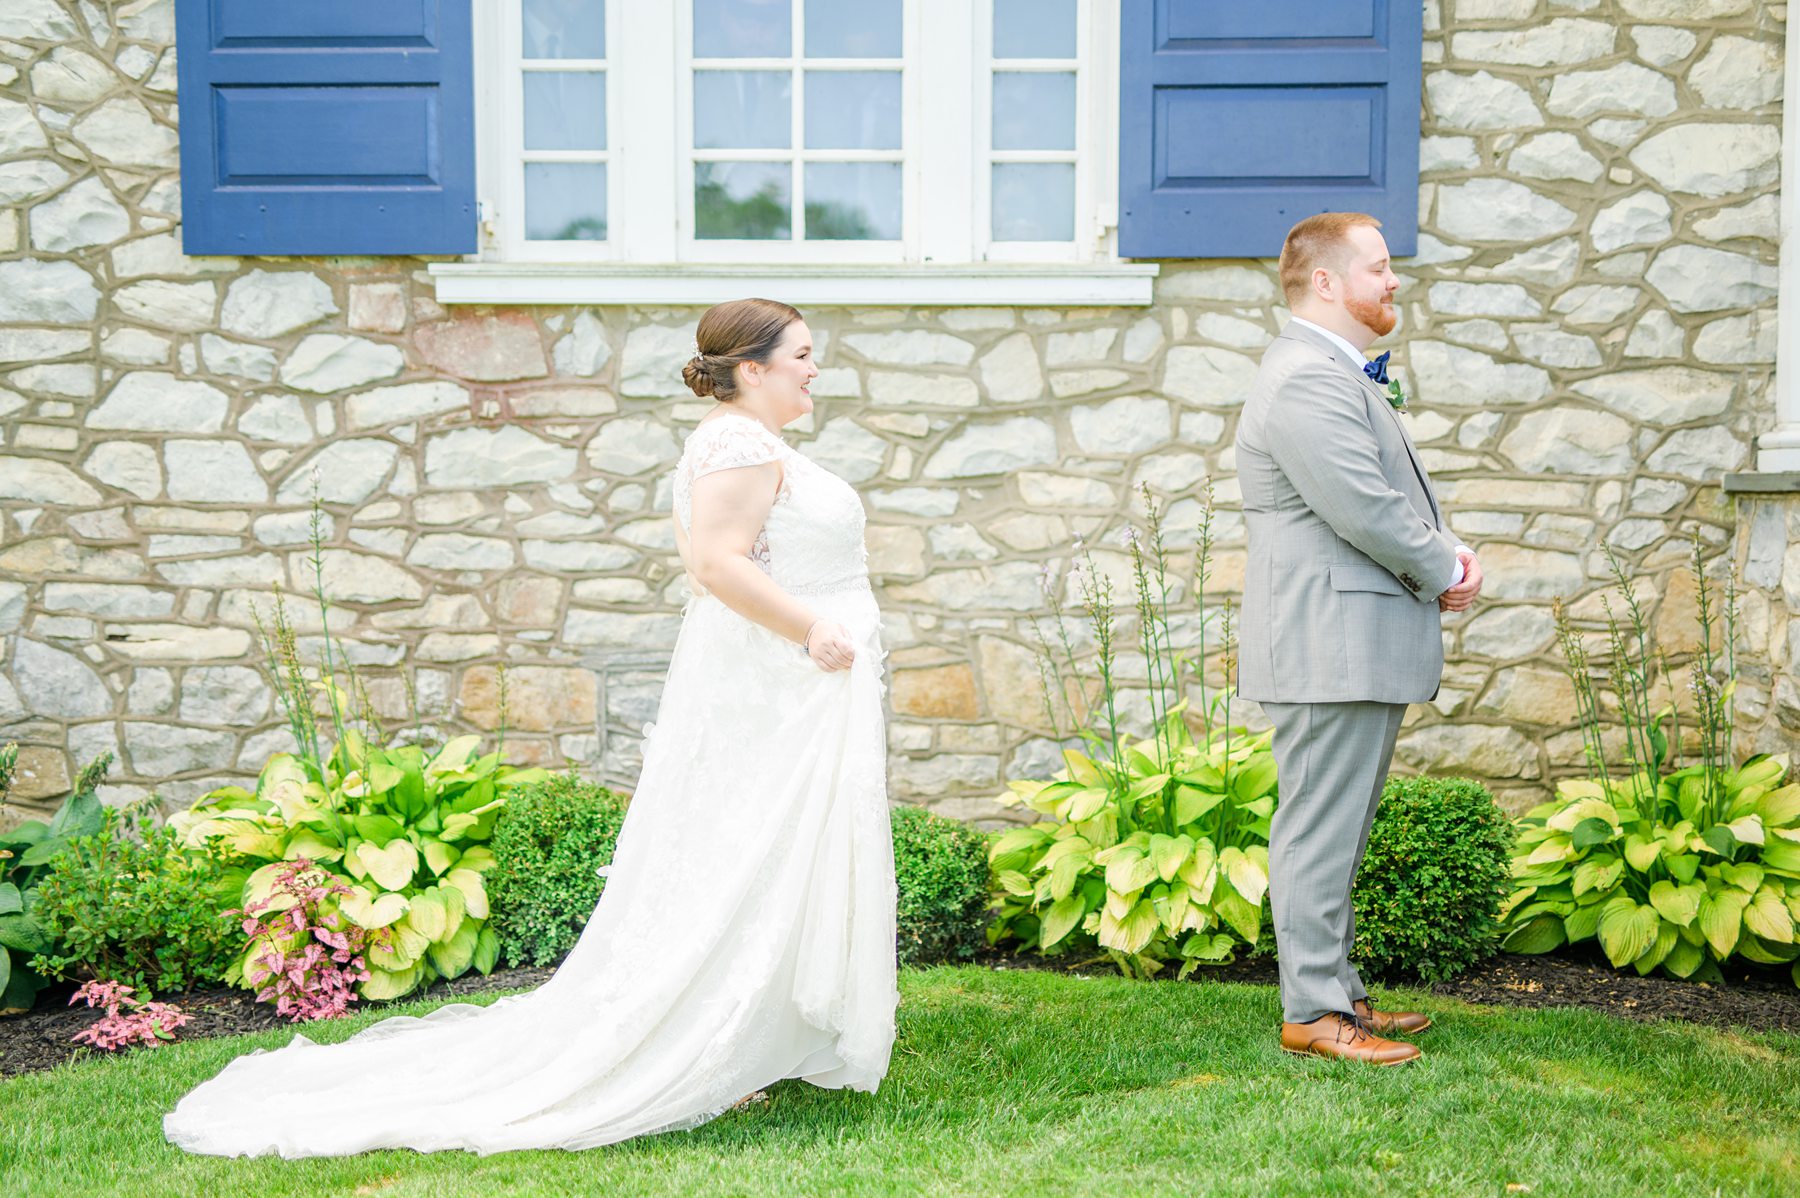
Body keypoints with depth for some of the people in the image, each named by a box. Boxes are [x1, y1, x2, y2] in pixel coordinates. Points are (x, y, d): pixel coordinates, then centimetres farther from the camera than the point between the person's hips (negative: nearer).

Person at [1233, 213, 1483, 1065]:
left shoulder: (1341, 374, 19)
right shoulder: (1306, 379, -17)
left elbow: (1397, 494, 24)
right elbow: (1363, 509, -23)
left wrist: (1446, 551, 5)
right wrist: (1443, 573, -8)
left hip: (1362, 647, 11)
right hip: (1330, 649, -11)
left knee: (1338, 834, 16)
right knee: (1319, 834, -4)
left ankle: (1339, 992, 25)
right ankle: (1312, 1012, 3)